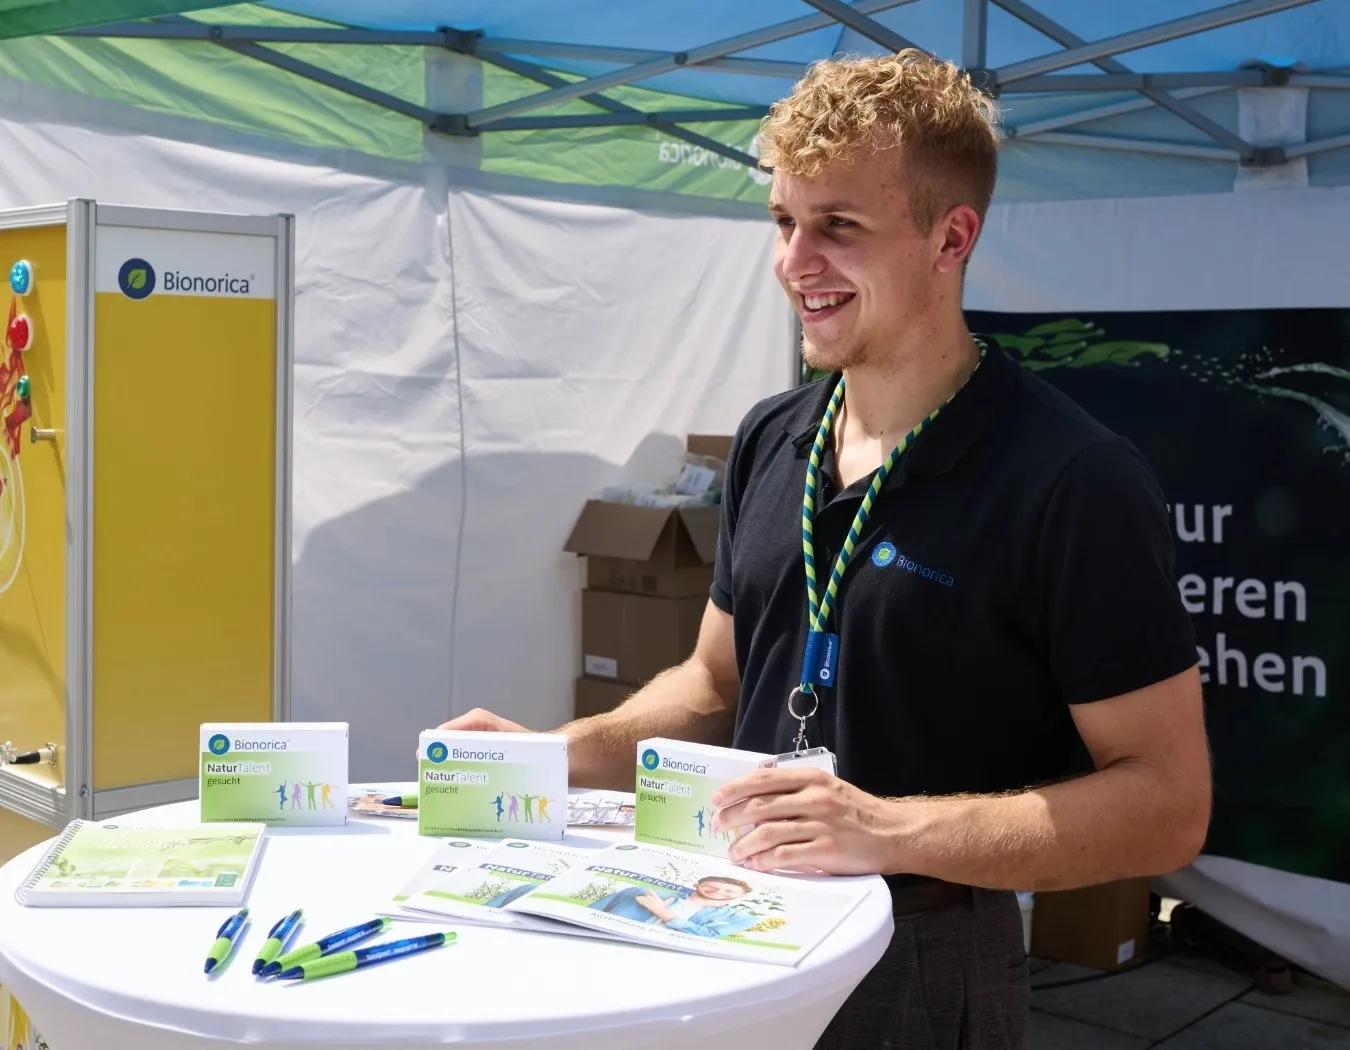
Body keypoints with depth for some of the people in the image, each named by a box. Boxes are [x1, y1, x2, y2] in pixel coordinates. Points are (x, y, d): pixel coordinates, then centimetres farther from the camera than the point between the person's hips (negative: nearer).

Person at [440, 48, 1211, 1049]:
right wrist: (560, 753, -3)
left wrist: (894, 830, -29)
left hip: (925, 968, -6)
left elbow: (1168, 799, -19)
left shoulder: (1074, 479, -18)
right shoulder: (769, 440, 4)